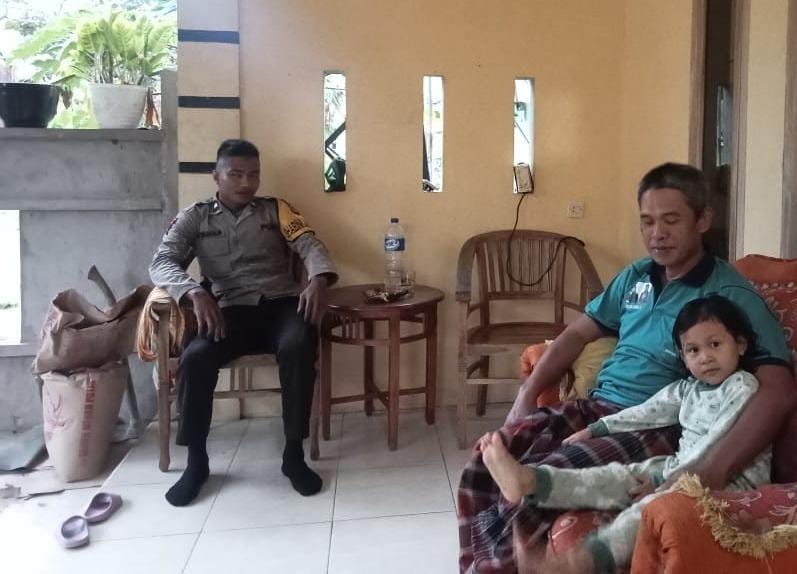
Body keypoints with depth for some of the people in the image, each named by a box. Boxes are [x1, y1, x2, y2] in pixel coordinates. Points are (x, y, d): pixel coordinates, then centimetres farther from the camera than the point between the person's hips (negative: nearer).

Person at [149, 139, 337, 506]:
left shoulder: (275, 209, 16)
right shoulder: (194, 218, 14)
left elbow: (309, 245, 2)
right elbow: (161, 263, 0)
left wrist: (318, 279, -22)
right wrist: (195, 293, -22)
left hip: (282, 303, 0)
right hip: (231, 310, 0)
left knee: (299, 346, -34)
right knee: (195, 358, -30)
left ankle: (294, 454, -19)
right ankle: (196, 461, -9)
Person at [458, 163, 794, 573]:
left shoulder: (730, 296, -8)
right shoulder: (634, 276, 14)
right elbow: (576, 335, 19)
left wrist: (714, 469, -34)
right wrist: (525, 399, 5)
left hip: (657, 427, -6)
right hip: (596, 405, 7)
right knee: (489, 456, -17)